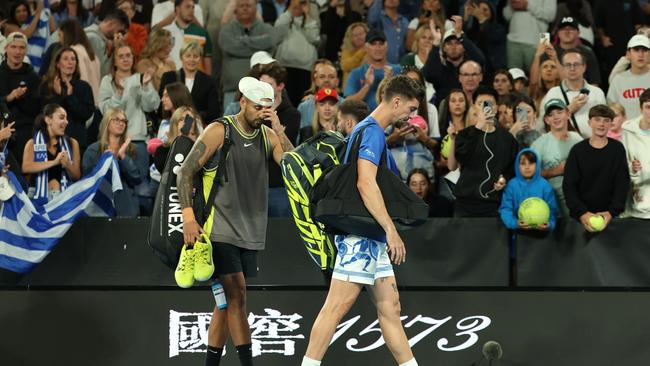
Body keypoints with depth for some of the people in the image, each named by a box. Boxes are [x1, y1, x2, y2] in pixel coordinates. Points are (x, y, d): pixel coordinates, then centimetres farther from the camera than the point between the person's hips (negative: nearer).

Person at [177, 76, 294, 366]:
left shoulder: (269, 136, 8)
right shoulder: (219, 132, -7)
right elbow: (186, 171, -8)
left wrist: (280, 132, -13)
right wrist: (188, 214, -18)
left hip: (250, 231, 6)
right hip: (221, 229, -6)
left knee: (228, 300, 10)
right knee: (236, 295, -13)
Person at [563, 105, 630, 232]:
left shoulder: (617, 149, 3)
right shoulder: (578, 150, 0)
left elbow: (622, 183, -1)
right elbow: (569, 185, -4)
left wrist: (612, 212, -15)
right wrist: (582, 213, -19)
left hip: (608, 216, 0)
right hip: (580, 216, 0)